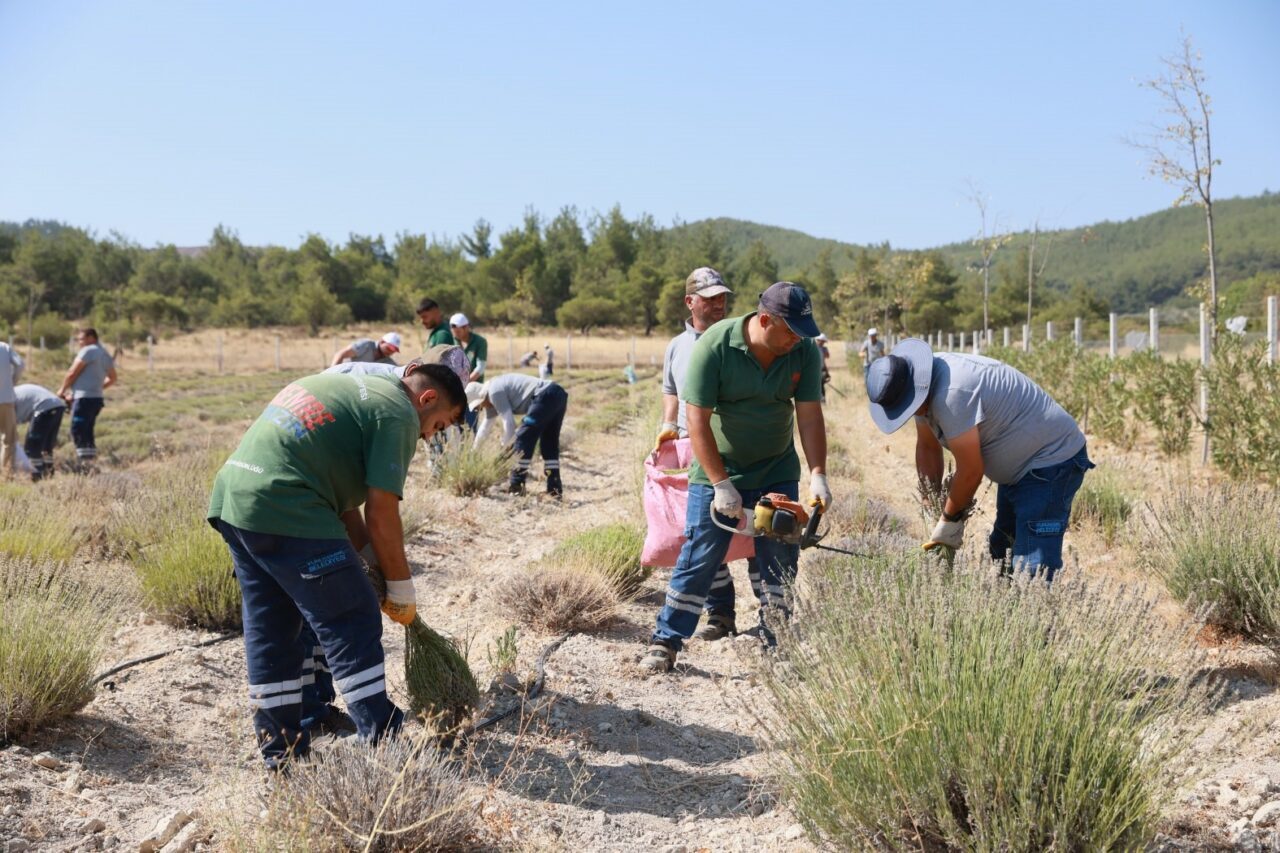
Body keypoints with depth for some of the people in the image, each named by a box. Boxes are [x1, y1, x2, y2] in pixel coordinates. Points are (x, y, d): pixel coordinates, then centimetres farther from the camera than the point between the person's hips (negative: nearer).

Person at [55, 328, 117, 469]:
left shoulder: (88, 351, -8)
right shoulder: (106, 355, 19)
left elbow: (72, 373, -6)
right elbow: (112, 379, 28)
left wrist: (62, 390, 6)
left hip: (84, 398, -9)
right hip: (97, 398, 9)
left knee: (77, 431, -9)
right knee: (88, 432, 13)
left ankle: (85, 461, -15)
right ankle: (91, 461, 13)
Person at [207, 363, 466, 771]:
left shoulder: (355, 388, 24)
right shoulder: (398, 412, -3)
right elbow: (381, 513, -8)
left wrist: (375, 563, 21)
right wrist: (401, 589, 4)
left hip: (231, 494, 10)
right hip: (284, 511, -10)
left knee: (268, 629, 16)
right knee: (353, 625, 1)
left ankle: (281, 751, 25)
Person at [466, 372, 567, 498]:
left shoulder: (494, 392, -4)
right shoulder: (492, 395, 26)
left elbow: (508, 421, -7)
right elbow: (486, 425, 36)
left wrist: (506, 447, 6)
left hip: (546, 396, -10)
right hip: (558, 395, 10)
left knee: (523, 438, -3)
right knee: (549, 444, 14)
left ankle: (516, 485, 2)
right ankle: (555, 488, 14)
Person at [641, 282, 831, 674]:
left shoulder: (805, 352, -11)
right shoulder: (714, 346, -22)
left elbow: (810, 415, -10)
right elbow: (698, 420, -22)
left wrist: (818, 476, -21)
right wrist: (722, 485, -23)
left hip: (778, 474, 3)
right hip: (716, 471, -3)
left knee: (779, 562, 3)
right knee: (699, 558, -2)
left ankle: (775, 644, 14)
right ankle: (665, 642, 7)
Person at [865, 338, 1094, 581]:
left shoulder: (951, 395, -32)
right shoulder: (923, 385, -3)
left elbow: (971, 472, -25)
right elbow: (927, 447, 8)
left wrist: (949, 519, -9)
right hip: (1021, 466, 11)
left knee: (1031, 571, -18)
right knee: (1000, 556, 18)